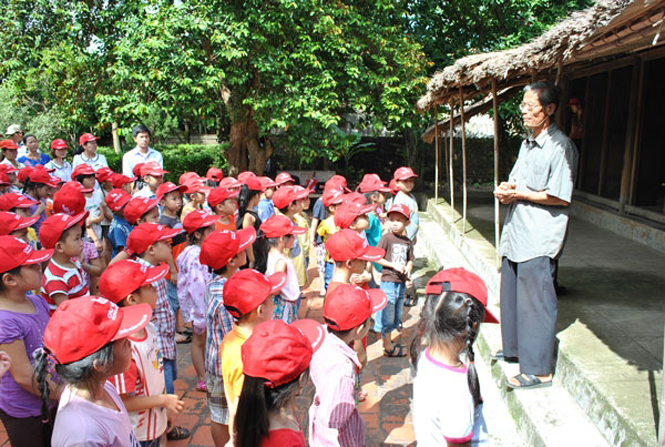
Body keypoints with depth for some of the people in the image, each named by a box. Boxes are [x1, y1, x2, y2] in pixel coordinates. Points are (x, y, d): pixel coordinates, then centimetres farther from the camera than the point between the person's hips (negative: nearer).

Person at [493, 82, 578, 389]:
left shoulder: (560, 147, -14)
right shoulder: (527, 143, 15)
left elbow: (560, 197, -18)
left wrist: (519, 194, -15)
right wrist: (505, 189, -1)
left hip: (539, 238, -9)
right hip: (516, 231, 9)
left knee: (535, 301, -3)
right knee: (511, 293, 19)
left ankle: (538, 370, 8)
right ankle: (514, 349, 37)